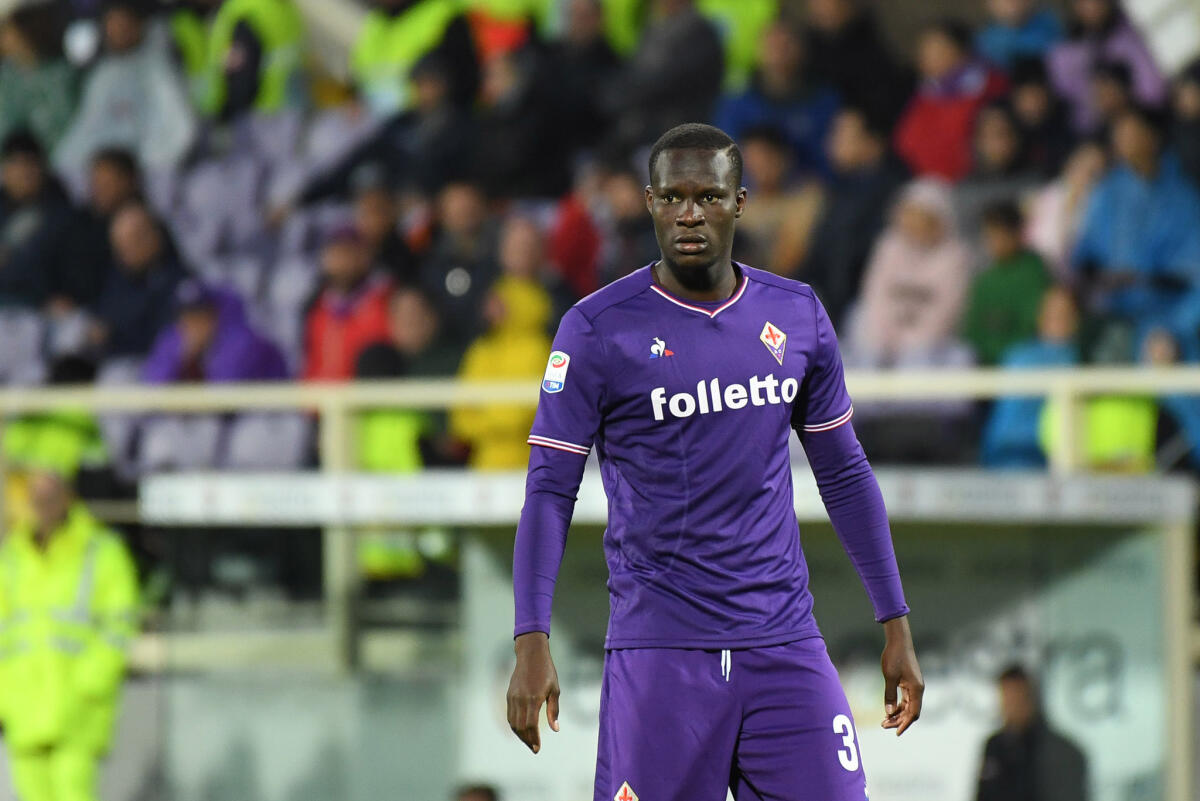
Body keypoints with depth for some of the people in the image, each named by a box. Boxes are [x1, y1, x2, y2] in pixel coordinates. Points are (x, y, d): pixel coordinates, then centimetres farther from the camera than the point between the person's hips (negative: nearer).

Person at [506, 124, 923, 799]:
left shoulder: (799, 317, 8)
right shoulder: (598, 330, -4)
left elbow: (845, 475, 16)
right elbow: (551, 490, -4)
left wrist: (896, 625, 13)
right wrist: (532, 641, -13)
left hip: (785, 642, 3)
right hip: (658, 647, -3)